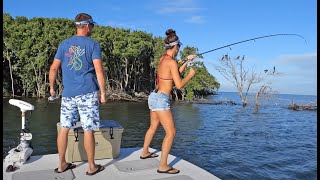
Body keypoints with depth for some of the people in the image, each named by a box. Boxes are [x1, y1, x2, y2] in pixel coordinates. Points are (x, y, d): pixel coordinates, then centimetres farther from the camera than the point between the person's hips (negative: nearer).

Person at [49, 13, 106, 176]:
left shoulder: (64, 44, 10)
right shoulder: (93, 44, -1)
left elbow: (53, 68, 8)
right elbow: (99, 71, -10)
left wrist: (52, 87, 20)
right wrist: (103, 93, -5)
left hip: (68, 93, 4)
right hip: (87, 94, -4)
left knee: (64, 128, 11)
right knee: (88, 130, 3)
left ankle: (62, 164, 22)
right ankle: (92, 167, 14)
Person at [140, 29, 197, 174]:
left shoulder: (163, 59, 9)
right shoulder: (172, 62, -17)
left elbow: (175, 73, 22)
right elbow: (179, 85, -17)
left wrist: (187, 61, 23)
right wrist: (191, 75, -2)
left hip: (154, 97, 10)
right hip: (161, 100, -10)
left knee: (154, 126, 26)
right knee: (171, 132, -6)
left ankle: (145, 152, 43)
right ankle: (163, 166, -3)